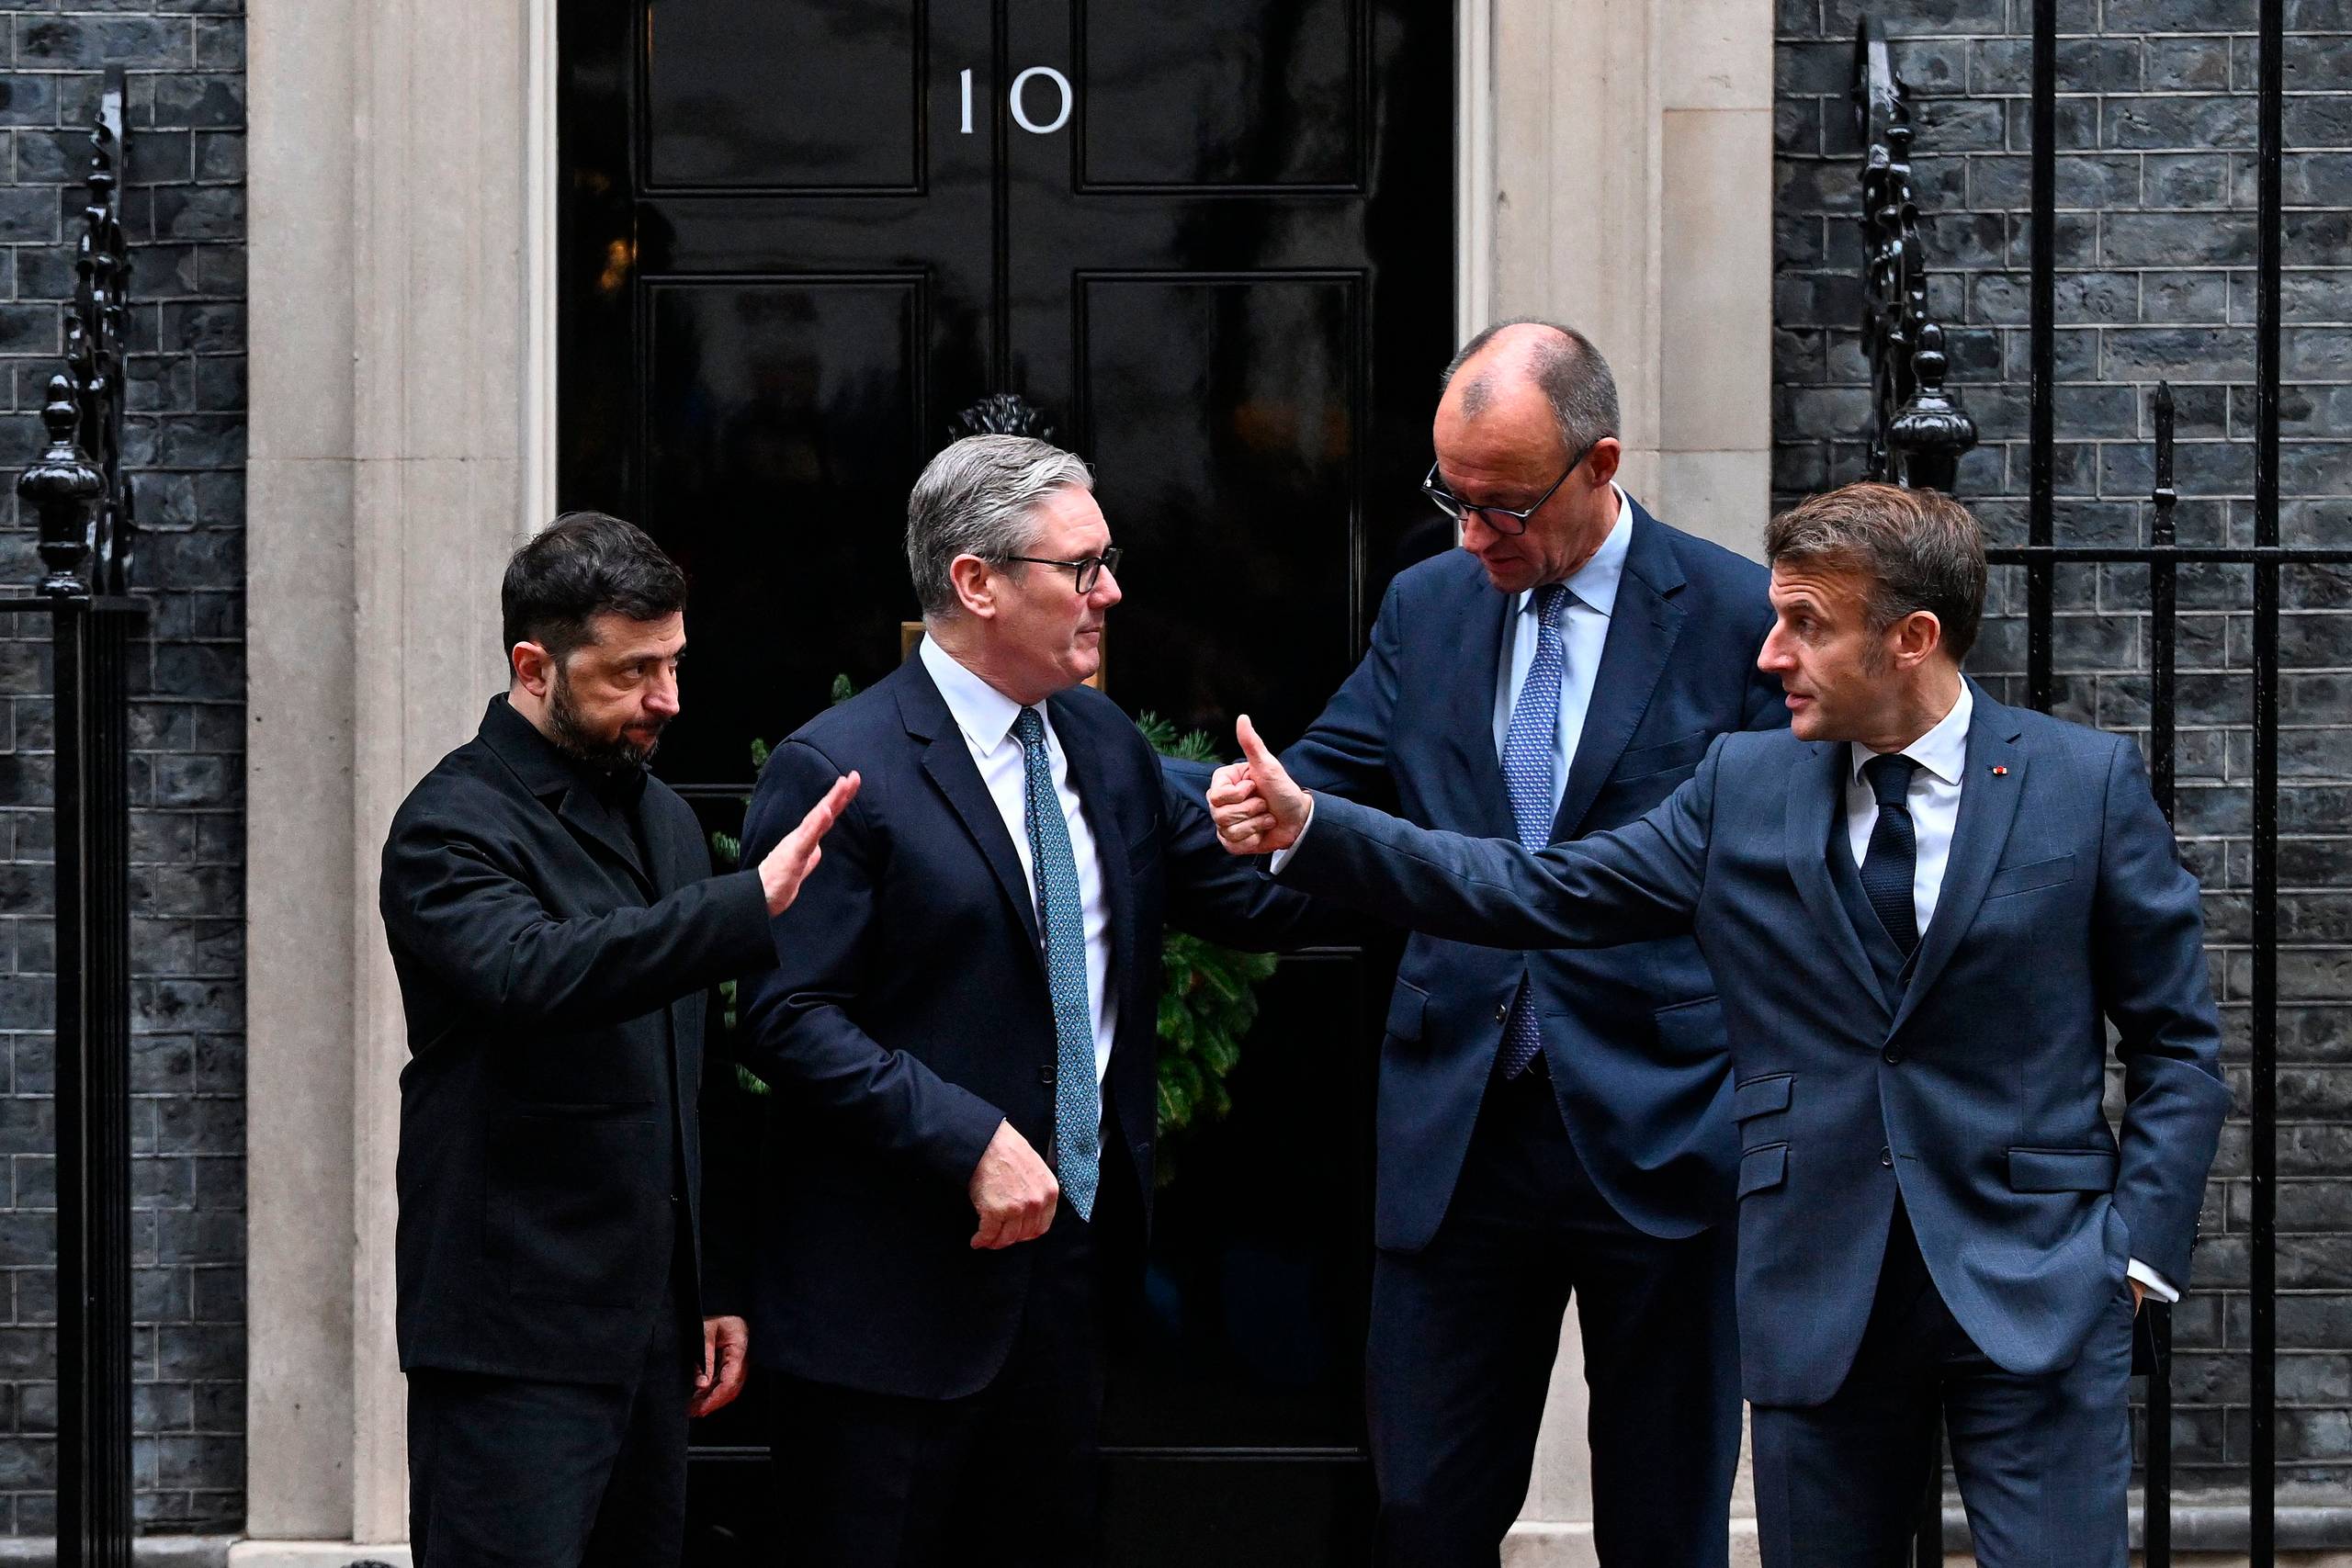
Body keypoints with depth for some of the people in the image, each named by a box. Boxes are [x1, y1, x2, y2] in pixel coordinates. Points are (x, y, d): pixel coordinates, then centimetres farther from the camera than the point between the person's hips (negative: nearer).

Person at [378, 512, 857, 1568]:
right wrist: (750, 905, -39)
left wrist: (713, 1288, 19)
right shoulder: (454, 827, -10)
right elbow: (535, 973, -32)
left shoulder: (661, 818, 16)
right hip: (515, 1332, -8)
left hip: (651, 1322, 8)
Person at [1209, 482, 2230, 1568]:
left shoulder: (2087, 782, -1)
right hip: (1820, 1304, 3)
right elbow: (1538, 894, 4)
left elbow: (2175, 1039, 4)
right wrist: (1306, 828, -4)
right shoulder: (1744, 787, 6)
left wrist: (2138, 1243, -6)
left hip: (2033, 1289, -3)